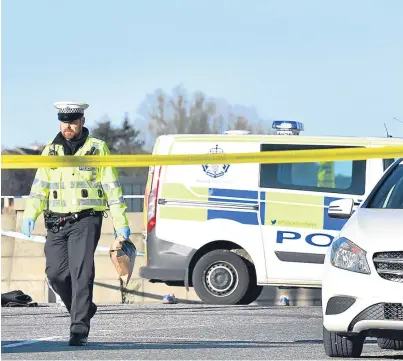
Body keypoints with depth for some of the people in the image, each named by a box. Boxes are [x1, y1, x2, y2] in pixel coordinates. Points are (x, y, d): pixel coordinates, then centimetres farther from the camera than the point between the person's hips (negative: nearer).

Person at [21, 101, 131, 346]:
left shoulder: (97, 149, 2)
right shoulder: (51, 151, 12)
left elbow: (112, 187, 4)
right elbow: (40, 187, 11)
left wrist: (121, 222, 1)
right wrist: (30, 215, -4)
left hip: (86, 220, -4)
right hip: (57, 223, 4)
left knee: (81, 273, -13)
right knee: (56, 272, 0)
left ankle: (80, 330, -14)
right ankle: (84, 309, 25)